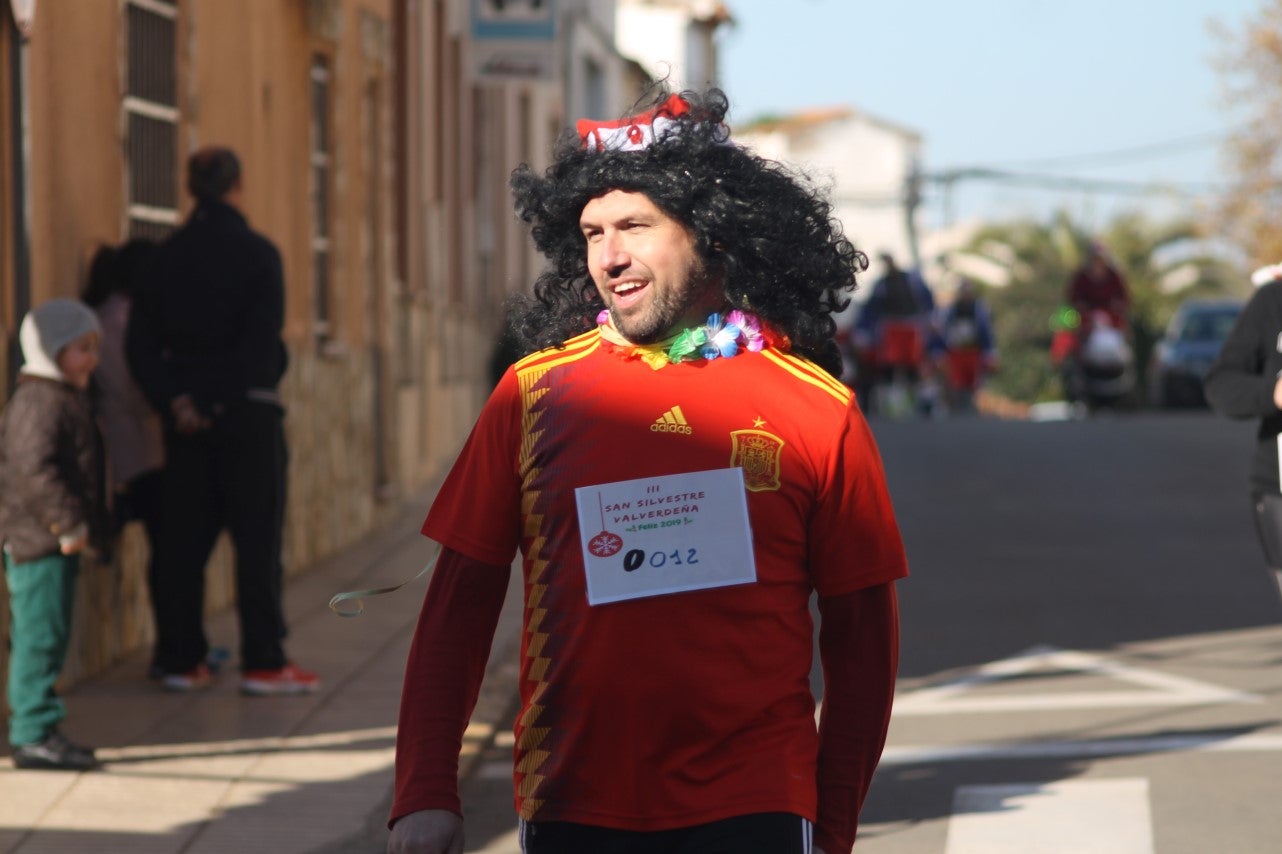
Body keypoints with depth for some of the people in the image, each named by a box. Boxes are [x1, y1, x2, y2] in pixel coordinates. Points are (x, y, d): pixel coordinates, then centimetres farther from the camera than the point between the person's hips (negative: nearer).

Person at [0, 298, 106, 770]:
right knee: (40, 638, -8)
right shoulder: (39, 401, -15)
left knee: (43, 640, 13)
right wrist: (68, 523, -23)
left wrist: (89, 524, 20)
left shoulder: (68, 399, 17)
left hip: (56, 541, 11)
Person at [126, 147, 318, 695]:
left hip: (188, 417, 5)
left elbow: (141, 342, 1)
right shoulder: (256, 253, -7)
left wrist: (174, 401, -4)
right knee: (257, 536, -1)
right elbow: (264, 340, -16)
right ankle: (264, 662, -3)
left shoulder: (167, 257, 7)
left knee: (183, 539, 9)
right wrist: (230, 397, -9)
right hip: (246, 412, -5)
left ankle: (181, 660, 11)